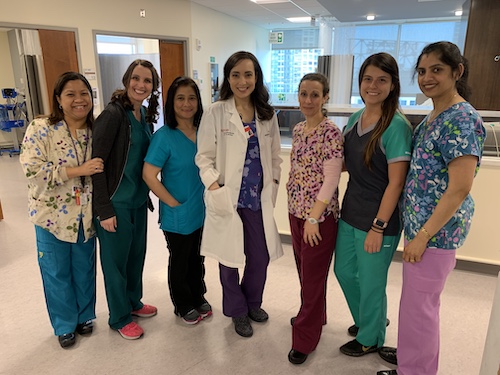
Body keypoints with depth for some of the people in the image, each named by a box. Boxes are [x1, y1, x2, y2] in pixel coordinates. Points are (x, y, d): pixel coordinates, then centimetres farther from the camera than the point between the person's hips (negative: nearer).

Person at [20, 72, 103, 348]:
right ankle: (65, 325, 34)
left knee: (85, 270, 17)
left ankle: (85, 316, 40)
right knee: (57, 273, 13)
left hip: (85, 216, 3)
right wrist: (78, 170, -26)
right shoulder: (40, 128, -13)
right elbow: (32, 169, -22)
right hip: (53, 215, -2)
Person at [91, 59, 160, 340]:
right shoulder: (113, 114, -17)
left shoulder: (145, 116, 6)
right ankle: (120, 317, 28)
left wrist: (147, 195, 11)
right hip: (116, 203, -7)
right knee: (116, 259, 9)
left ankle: (134, 302, 41)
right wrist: (104, 210, -18)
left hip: (139, 200, 7)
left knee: (137, 254, 20)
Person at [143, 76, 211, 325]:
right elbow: (149, 175, -20)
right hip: (178, 216, -5)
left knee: (197, 258, 22)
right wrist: (174, 203, -17)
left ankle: (198, 298, 43)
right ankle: (183, 305, 36)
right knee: (179, 261, 15)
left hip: (202, 212, 5)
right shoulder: (164, 136, -17)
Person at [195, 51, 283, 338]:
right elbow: (205, 156, -6)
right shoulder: (216, 113, -5)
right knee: (230, 257, 10)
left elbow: (275, 156, 12)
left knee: (261, 256, 11)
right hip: (227, 198, -3)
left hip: (259, 198, 3)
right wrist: (213, 186, -19)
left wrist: (273, 184, 2)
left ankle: (252, 302, 40)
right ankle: (238, 311, 35)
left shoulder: (268, 115, 7)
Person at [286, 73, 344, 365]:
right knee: (304, 271, 21)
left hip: (320, 215, -7)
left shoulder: (331, 132, -15)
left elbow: (331, 180, -18)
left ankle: (305, 340, 22)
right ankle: (313, 317, 44)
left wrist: (313, 218, -18)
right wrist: (297, 211, 14)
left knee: (313, 276, 6)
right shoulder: (298, 130, 7)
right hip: (296, 211, 7)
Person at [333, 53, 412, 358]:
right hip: (350, 212, 7)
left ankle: (370, 338, 37)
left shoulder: (397, 125, -17)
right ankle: (367, 319, 48)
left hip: (378, 219, -7)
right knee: (344, 271, 20)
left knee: (370, 283, 10)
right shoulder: (356, 118, 5)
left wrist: (378, 227, -17)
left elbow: (396, 182, -18)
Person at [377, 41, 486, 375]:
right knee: (418, 300, 22)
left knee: (419, 304, 6)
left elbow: (460, 187, -23)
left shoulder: (461, 119, -18)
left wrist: (423, 236, -20)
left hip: (436, 229, -9)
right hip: (420, 223, 9)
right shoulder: (433, 117, 10)